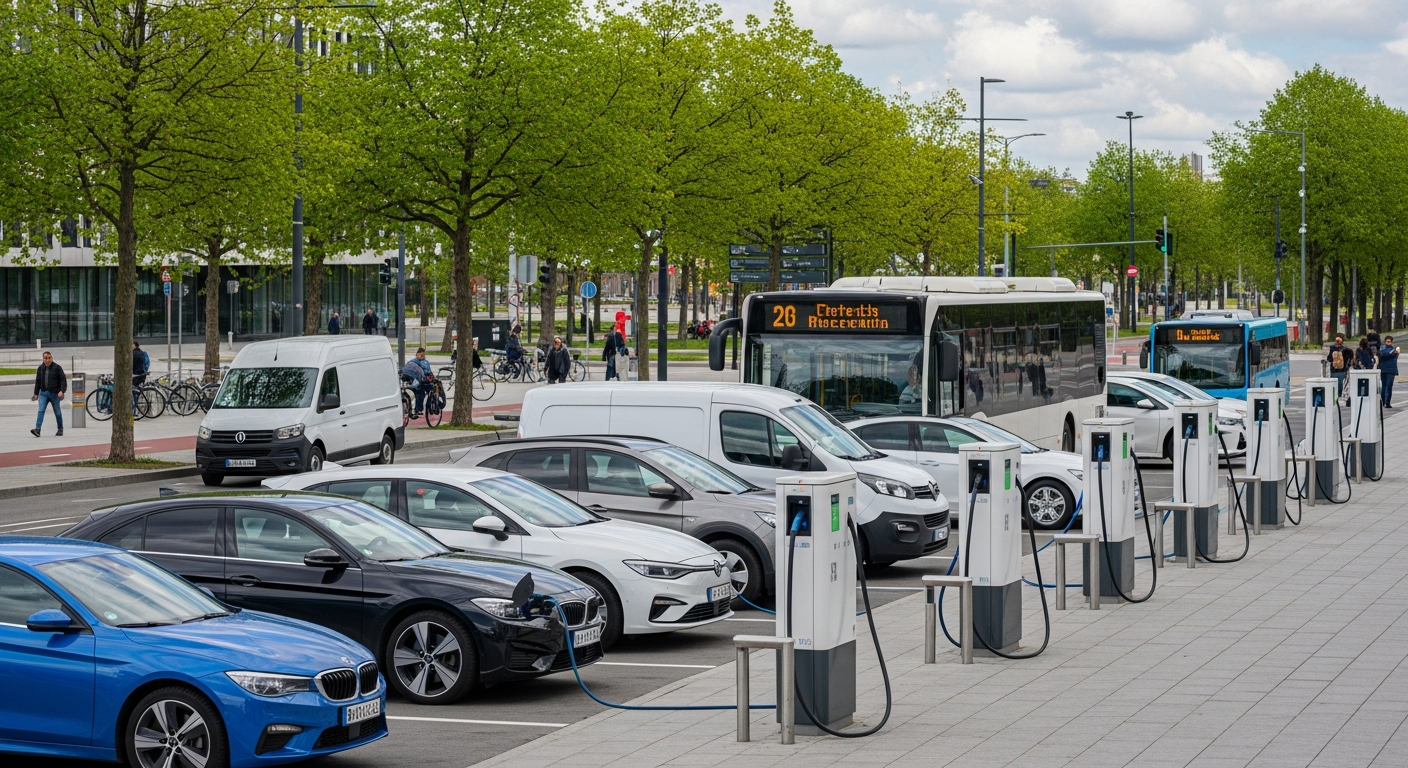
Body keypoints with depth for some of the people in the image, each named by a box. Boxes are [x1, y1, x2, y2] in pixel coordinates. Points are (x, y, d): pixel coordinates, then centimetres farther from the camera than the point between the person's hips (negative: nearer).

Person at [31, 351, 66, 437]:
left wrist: (62, 391, -20)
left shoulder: (57, 368, -5)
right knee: (41, 411, -11)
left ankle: (60, 430, 21)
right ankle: (37, 429, -20)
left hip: (54, 393, -3)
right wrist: (36, 393, 16)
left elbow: (63, 380, -7)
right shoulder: (41, 368, 7)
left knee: (57, 412, 8)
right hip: (43, 393, 3)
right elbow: (38, 381, 15)